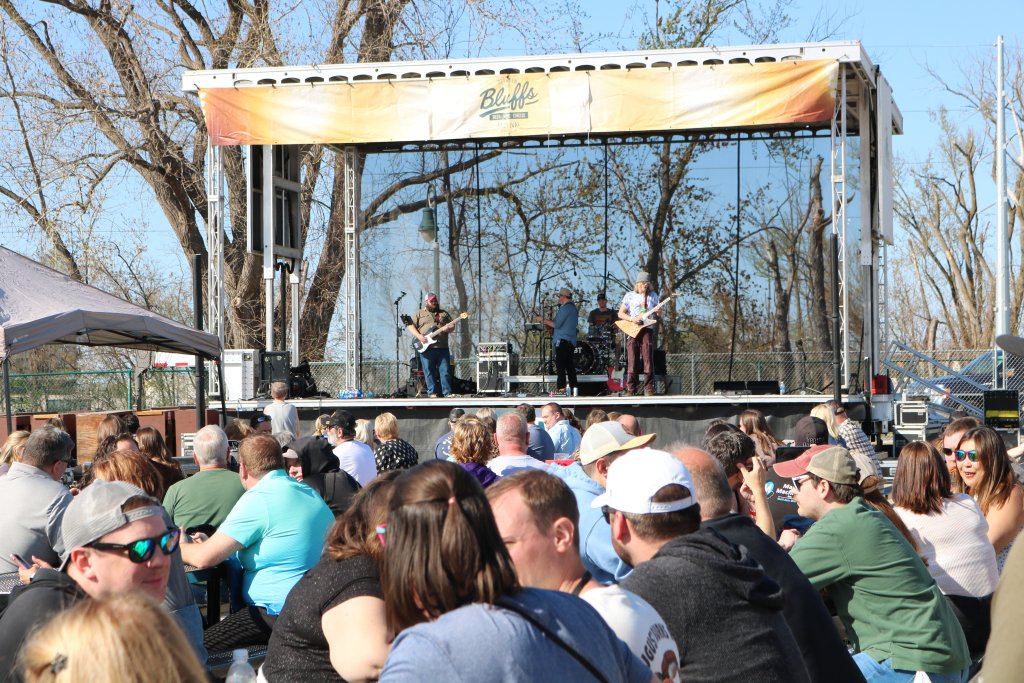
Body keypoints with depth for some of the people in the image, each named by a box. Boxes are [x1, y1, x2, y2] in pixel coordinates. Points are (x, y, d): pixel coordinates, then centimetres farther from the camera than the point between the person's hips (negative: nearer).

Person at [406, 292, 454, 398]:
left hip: (442, 348, 2)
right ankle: (432, 392, 4)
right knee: (429, 371, -1)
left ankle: (447, 392, 1)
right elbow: (410, 325, 3)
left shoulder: (444, 313, 18)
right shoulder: (419, 314, 10)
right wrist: (419, 336, -11)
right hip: (426, 348, -2)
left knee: (445, 371, -2)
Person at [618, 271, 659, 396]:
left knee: (648, 359, -7)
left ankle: (648, 389, -4)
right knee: (632, 361, -3)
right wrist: (632, 319, -8)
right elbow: (620, 313, 9)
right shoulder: (629, 295, 8)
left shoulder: (653, 295, 13)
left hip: (647, 329, 1)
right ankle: (631, 389, 0)